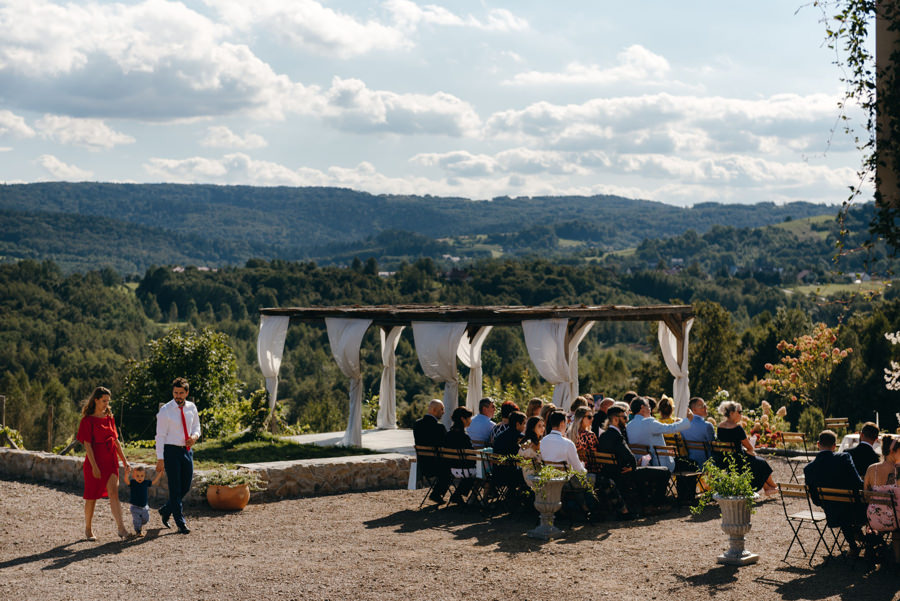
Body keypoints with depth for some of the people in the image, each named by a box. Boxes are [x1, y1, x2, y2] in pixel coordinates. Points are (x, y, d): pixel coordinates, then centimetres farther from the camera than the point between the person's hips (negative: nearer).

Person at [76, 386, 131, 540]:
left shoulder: (109, 418, 11)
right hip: (95, 461, -4)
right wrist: (94, 466, -18)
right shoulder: (87, 420, -7)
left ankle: (121, 528, -19)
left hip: (111, 461, 4)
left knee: (113, 493, -9)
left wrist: (124, 460, 12)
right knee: (92, 497, 6)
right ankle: (88, 530, 21)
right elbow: (87, 445, -12)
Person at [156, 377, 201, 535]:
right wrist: (160, 459, -14)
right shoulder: (165, 411, -9)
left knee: (186, 487, 10)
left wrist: (195, 436, -7)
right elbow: (160, 436, -9)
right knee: (175, 489, -2)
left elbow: (196, 427, 17)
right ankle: (181, 523, 5)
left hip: (187, 450, 5)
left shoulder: (192, 408, 4)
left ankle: (165, 511, 32)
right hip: (171, 451, -5)